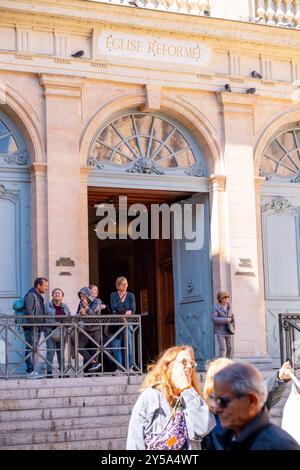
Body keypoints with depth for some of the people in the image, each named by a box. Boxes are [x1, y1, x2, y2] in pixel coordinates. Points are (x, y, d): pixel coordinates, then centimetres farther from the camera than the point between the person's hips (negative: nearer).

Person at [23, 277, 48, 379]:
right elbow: (28, 312, -20)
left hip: (37, 328, 10)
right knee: (30, 349, -9)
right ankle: (30, 372, -9)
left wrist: (41, 325, 17)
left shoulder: (39, 296, 20)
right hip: (31, 327, -10)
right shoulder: (31, 295, -11)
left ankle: (31, 371, 16)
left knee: (33, 349, 11)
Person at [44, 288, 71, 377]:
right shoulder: (47, 305, 1)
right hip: (51, 331, -4)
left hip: (62, 332, 4)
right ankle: (49, 372, -3)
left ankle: (62, 371, 16)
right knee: (51, 351, -7)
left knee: (61, 352, 9)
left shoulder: (65, 306, 14)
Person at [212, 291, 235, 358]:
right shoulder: (216, 307, -10)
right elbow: (214, 319, -18)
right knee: (222, 348, -11)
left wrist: (233, 323, 6)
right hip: (220, 331, -5)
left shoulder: (229, 306, 6)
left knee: (230, 348, 5)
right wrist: (226, 320, -18)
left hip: (229, 331, 5)